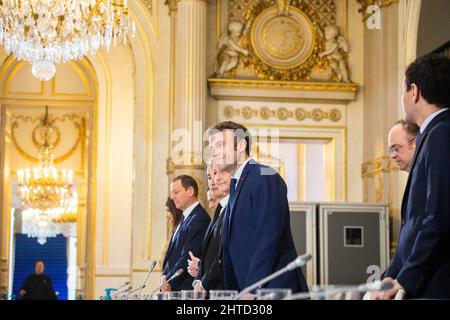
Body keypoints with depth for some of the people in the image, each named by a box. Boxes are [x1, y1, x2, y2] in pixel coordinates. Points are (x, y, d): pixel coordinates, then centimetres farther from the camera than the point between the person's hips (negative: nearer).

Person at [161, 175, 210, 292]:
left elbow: (188, 256, -17)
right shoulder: (186, 218, 17)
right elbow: (171, 253, 18)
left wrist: (169, 282, -11)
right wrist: (165, 276, 1)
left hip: (187, 288, -9)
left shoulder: (199, 219, -14)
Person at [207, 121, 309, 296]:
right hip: (247, 288, 8)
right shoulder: (237, 186, 19)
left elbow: (268, 238, -18)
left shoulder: (265, 178, -10)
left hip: (275, 288, -8)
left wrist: (251, 290, -21)